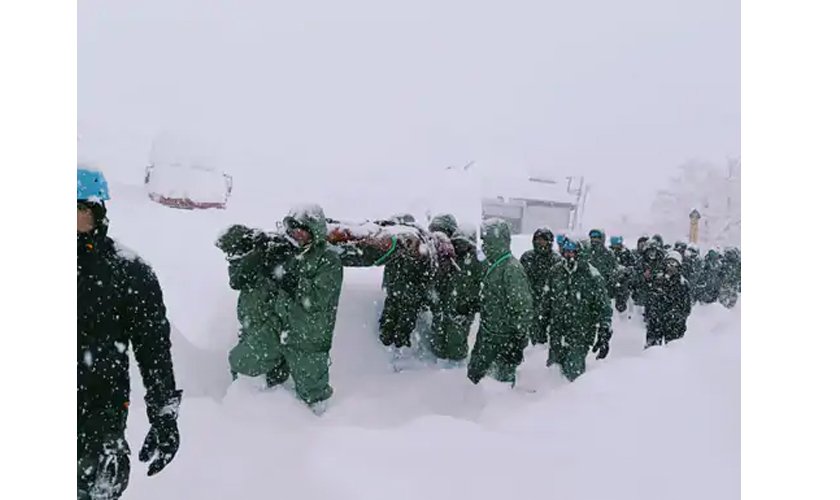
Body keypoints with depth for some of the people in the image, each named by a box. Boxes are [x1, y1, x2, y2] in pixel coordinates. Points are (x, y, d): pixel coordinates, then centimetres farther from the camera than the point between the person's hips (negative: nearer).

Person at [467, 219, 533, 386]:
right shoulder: (490, 264, 4)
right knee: (474, 371, 20)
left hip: (504, 338, -9)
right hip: (486, 333, 9)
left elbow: (523, 308, -23)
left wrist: (520, 338, -19)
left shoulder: (512, 269, -24)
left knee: (504, 378, 8)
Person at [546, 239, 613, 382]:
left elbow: (604, 308, -8)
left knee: (573, 371, -9)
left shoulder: (592, 276, -11)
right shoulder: (556, 271, 2)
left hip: (581, 333, -4)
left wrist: (604, 336, -12)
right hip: (557, 331, 4)